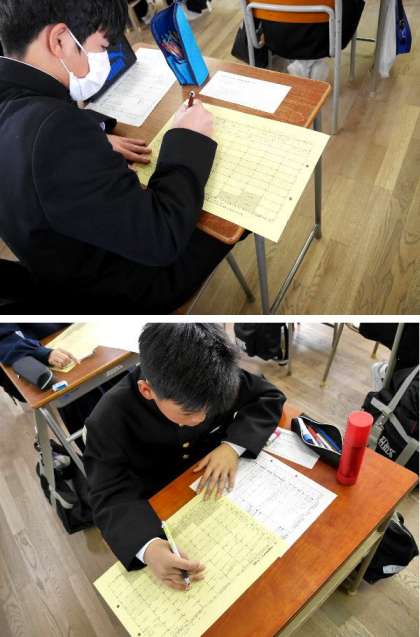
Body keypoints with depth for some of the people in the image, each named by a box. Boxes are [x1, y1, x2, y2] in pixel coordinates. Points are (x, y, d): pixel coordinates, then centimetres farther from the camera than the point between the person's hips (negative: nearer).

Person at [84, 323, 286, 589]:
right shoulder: (109, 421, -31)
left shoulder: (217, 379, -25)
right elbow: (112, 498, -29)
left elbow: (270, 397, -11)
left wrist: (233, 445, -28)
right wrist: (148, 547, -49)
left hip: (218, 487, 2)